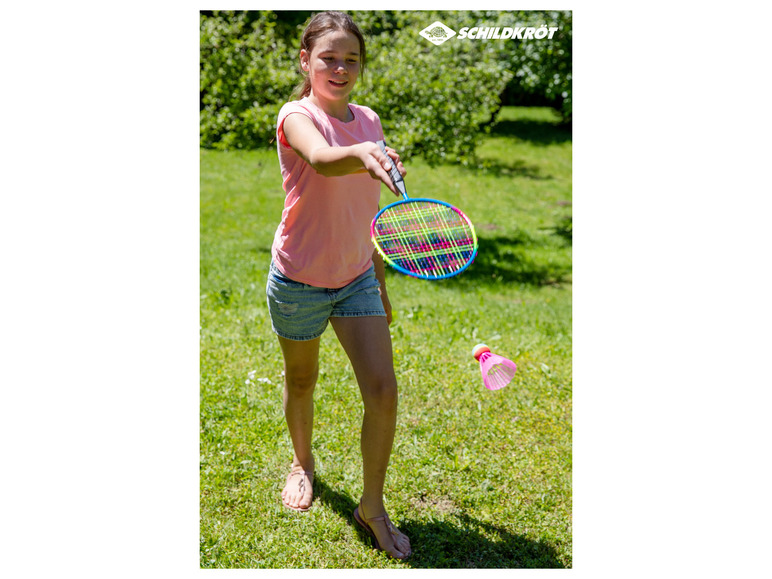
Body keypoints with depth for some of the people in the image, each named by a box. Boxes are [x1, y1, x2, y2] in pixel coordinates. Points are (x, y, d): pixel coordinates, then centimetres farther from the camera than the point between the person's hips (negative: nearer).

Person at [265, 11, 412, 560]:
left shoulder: (369, 120, 3)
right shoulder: (297, 116, -13)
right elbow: (323, 160, -40)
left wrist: (381, 284, 15)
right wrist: (362, 154, -62)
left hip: (357, 278, 4)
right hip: (300, 282, -3)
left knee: (383, 391, -5)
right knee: (301, 383, 16)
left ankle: (373, 505, 14)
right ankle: (303, 462, 46)